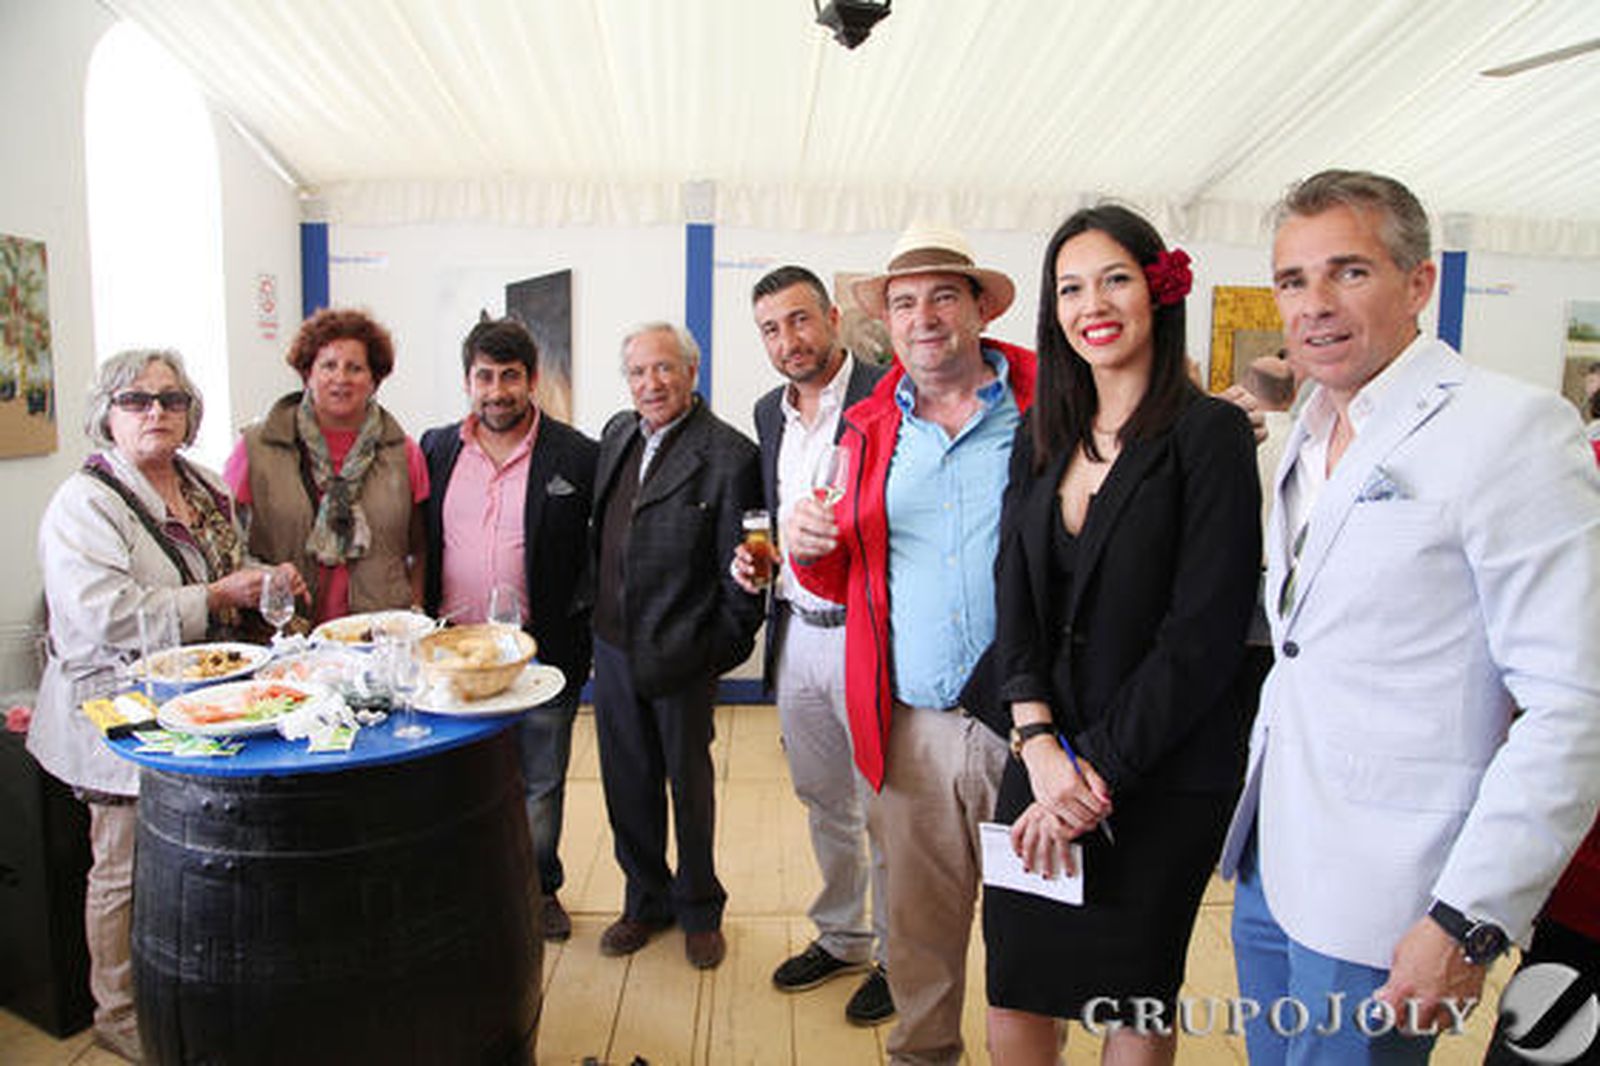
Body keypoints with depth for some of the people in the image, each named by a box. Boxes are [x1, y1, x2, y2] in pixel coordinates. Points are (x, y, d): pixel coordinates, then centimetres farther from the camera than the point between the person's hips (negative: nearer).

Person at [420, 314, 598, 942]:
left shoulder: (577, 457, -5)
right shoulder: (436, 449, 6)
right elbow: (422, 543, 14)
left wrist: (564, 616, -9)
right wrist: (426, 617, 5)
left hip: (542, 654, -2)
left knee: (540, 785, 12)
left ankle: (540, 887, 33)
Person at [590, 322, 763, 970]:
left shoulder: (729, 455, -15)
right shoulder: (617, 434, 5)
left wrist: (726, 647, -12)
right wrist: (595, 614, 12)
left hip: (682, 654, -6)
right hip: (614, 644, 6)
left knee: (689, 785, 12)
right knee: (626, 783, 17)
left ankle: (699, 910, 34)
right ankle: (646, 900, 38)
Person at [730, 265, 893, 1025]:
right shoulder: (769, 412, 10)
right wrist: (754, 556, 2)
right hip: (797, 633, 7)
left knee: (886, 811, 8)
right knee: (824, 805, 21)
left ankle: (896, 957, 29)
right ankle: (842, 938, 41)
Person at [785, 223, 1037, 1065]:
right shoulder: (869, 428, 10)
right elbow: (842, 579, 15)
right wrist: (808, 547, -7)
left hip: (1026, 718, -2)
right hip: (911, 726, 3)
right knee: (918, 923, 16)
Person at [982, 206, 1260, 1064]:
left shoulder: (1209, 432, -9)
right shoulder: (1041, 437, 8)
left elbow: (1203, 633, -15)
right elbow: (1014, 598, 2)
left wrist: (1096, 768, -14)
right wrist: (1039, 743, -11)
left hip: (1161, 778, -4)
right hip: (1045, 758, 4)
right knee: (1015, 994, 11)